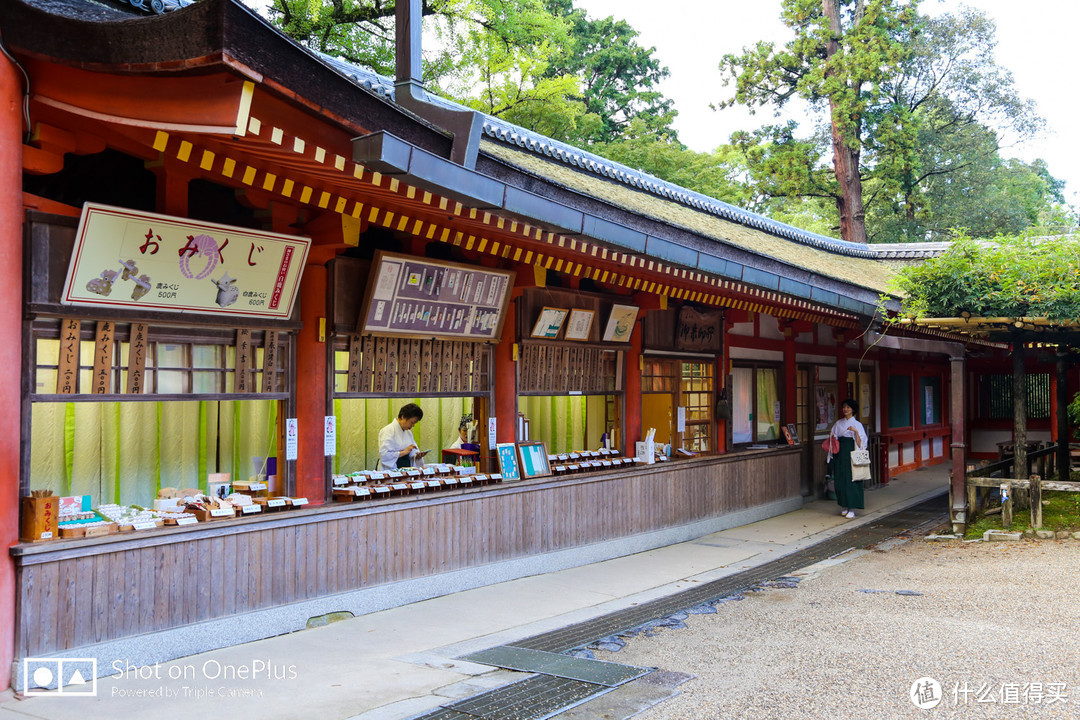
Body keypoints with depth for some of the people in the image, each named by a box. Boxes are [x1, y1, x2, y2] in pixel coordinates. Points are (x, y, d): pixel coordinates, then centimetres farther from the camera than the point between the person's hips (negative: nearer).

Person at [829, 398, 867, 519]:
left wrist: (855, 431, -21)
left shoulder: (857, 424, 0)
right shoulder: (838, 423, 12)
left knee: (851, 480, -6)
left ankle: (852, 509, -2)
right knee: (840, 480, 3)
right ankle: (844, 506, 14)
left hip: (851, 454, -4)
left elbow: (860, 443, -7)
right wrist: (831, 436, -3)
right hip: (840, 453, 4)